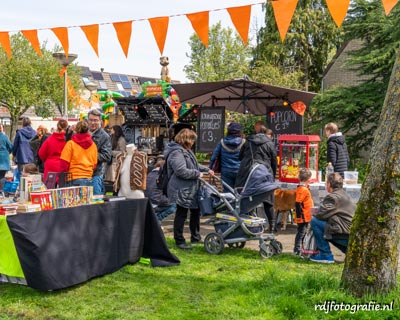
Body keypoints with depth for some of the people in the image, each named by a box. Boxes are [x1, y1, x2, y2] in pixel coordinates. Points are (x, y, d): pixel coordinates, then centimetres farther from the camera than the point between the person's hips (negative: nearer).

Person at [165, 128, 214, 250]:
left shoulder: (187, 151, 15)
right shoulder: (176, 153, -20)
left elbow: (194, 165, 27)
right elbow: (182, 171, -29)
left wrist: (206, 170, 14)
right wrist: (197, 174, -20)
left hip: (191, 189, 11)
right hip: (181, 190, -11)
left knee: (196, 211, 17)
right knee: (181, 214, 0)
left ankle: (195, 237, 30)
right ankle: (179, 241, 10)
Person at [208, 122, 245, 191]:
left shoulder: (222, 142, -2)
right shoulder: (243, 142, -5)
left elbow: (214, 156, 2)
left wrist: (209, 168, 10)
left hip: (226, 172, 1)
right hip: (240, 171, 0)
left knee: (227, 192, 6)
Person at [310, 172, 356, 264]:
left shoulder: (333, 197, -11)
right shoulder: (345, 195, 19)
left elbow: (320, 214, -15)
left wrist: (315, 214, 7)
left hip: (346, 234, -10)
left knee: (314, 221, -7)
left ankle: (326, 255, -4)